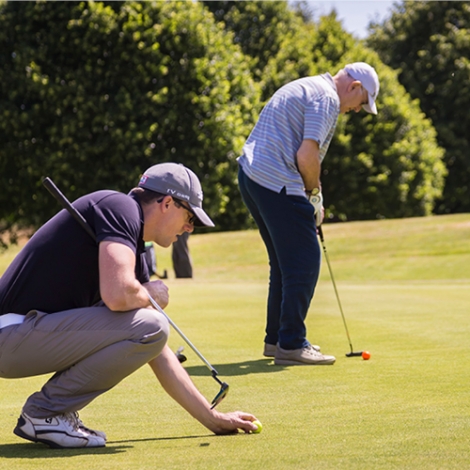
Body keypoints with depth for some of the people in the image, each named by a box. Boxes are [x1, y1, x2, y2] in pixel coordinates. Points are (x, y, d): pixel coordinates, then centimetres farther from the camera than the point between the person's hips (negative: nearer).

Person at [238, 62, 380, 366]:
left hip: (251, 175, 10)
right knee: (305, 262, -4)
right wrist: (314, 193, -2)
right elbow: (306, 155, -18)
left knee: (285, 262, 19)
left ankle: (276, 338, 25)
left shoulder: (304, 89, 24)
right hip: (276, 183, -10)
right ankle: (291, 345, -2)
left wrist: (311, 194, 18)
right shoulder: (327, 98, -9)